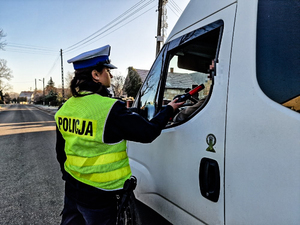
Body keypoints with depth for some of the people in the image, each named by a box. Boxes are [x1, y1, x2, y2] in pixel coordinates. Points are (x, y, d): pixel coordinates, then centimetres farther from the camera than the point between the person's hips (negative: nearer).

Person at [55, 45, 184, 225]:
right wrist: (169, 109, -1)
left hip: (72, 190, 7)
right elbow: (148, 133, -18)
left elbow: (61, 152, 10)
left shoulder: (65, 108, 0)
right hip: (98, 197, -6)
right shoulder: (111, 110, -24)